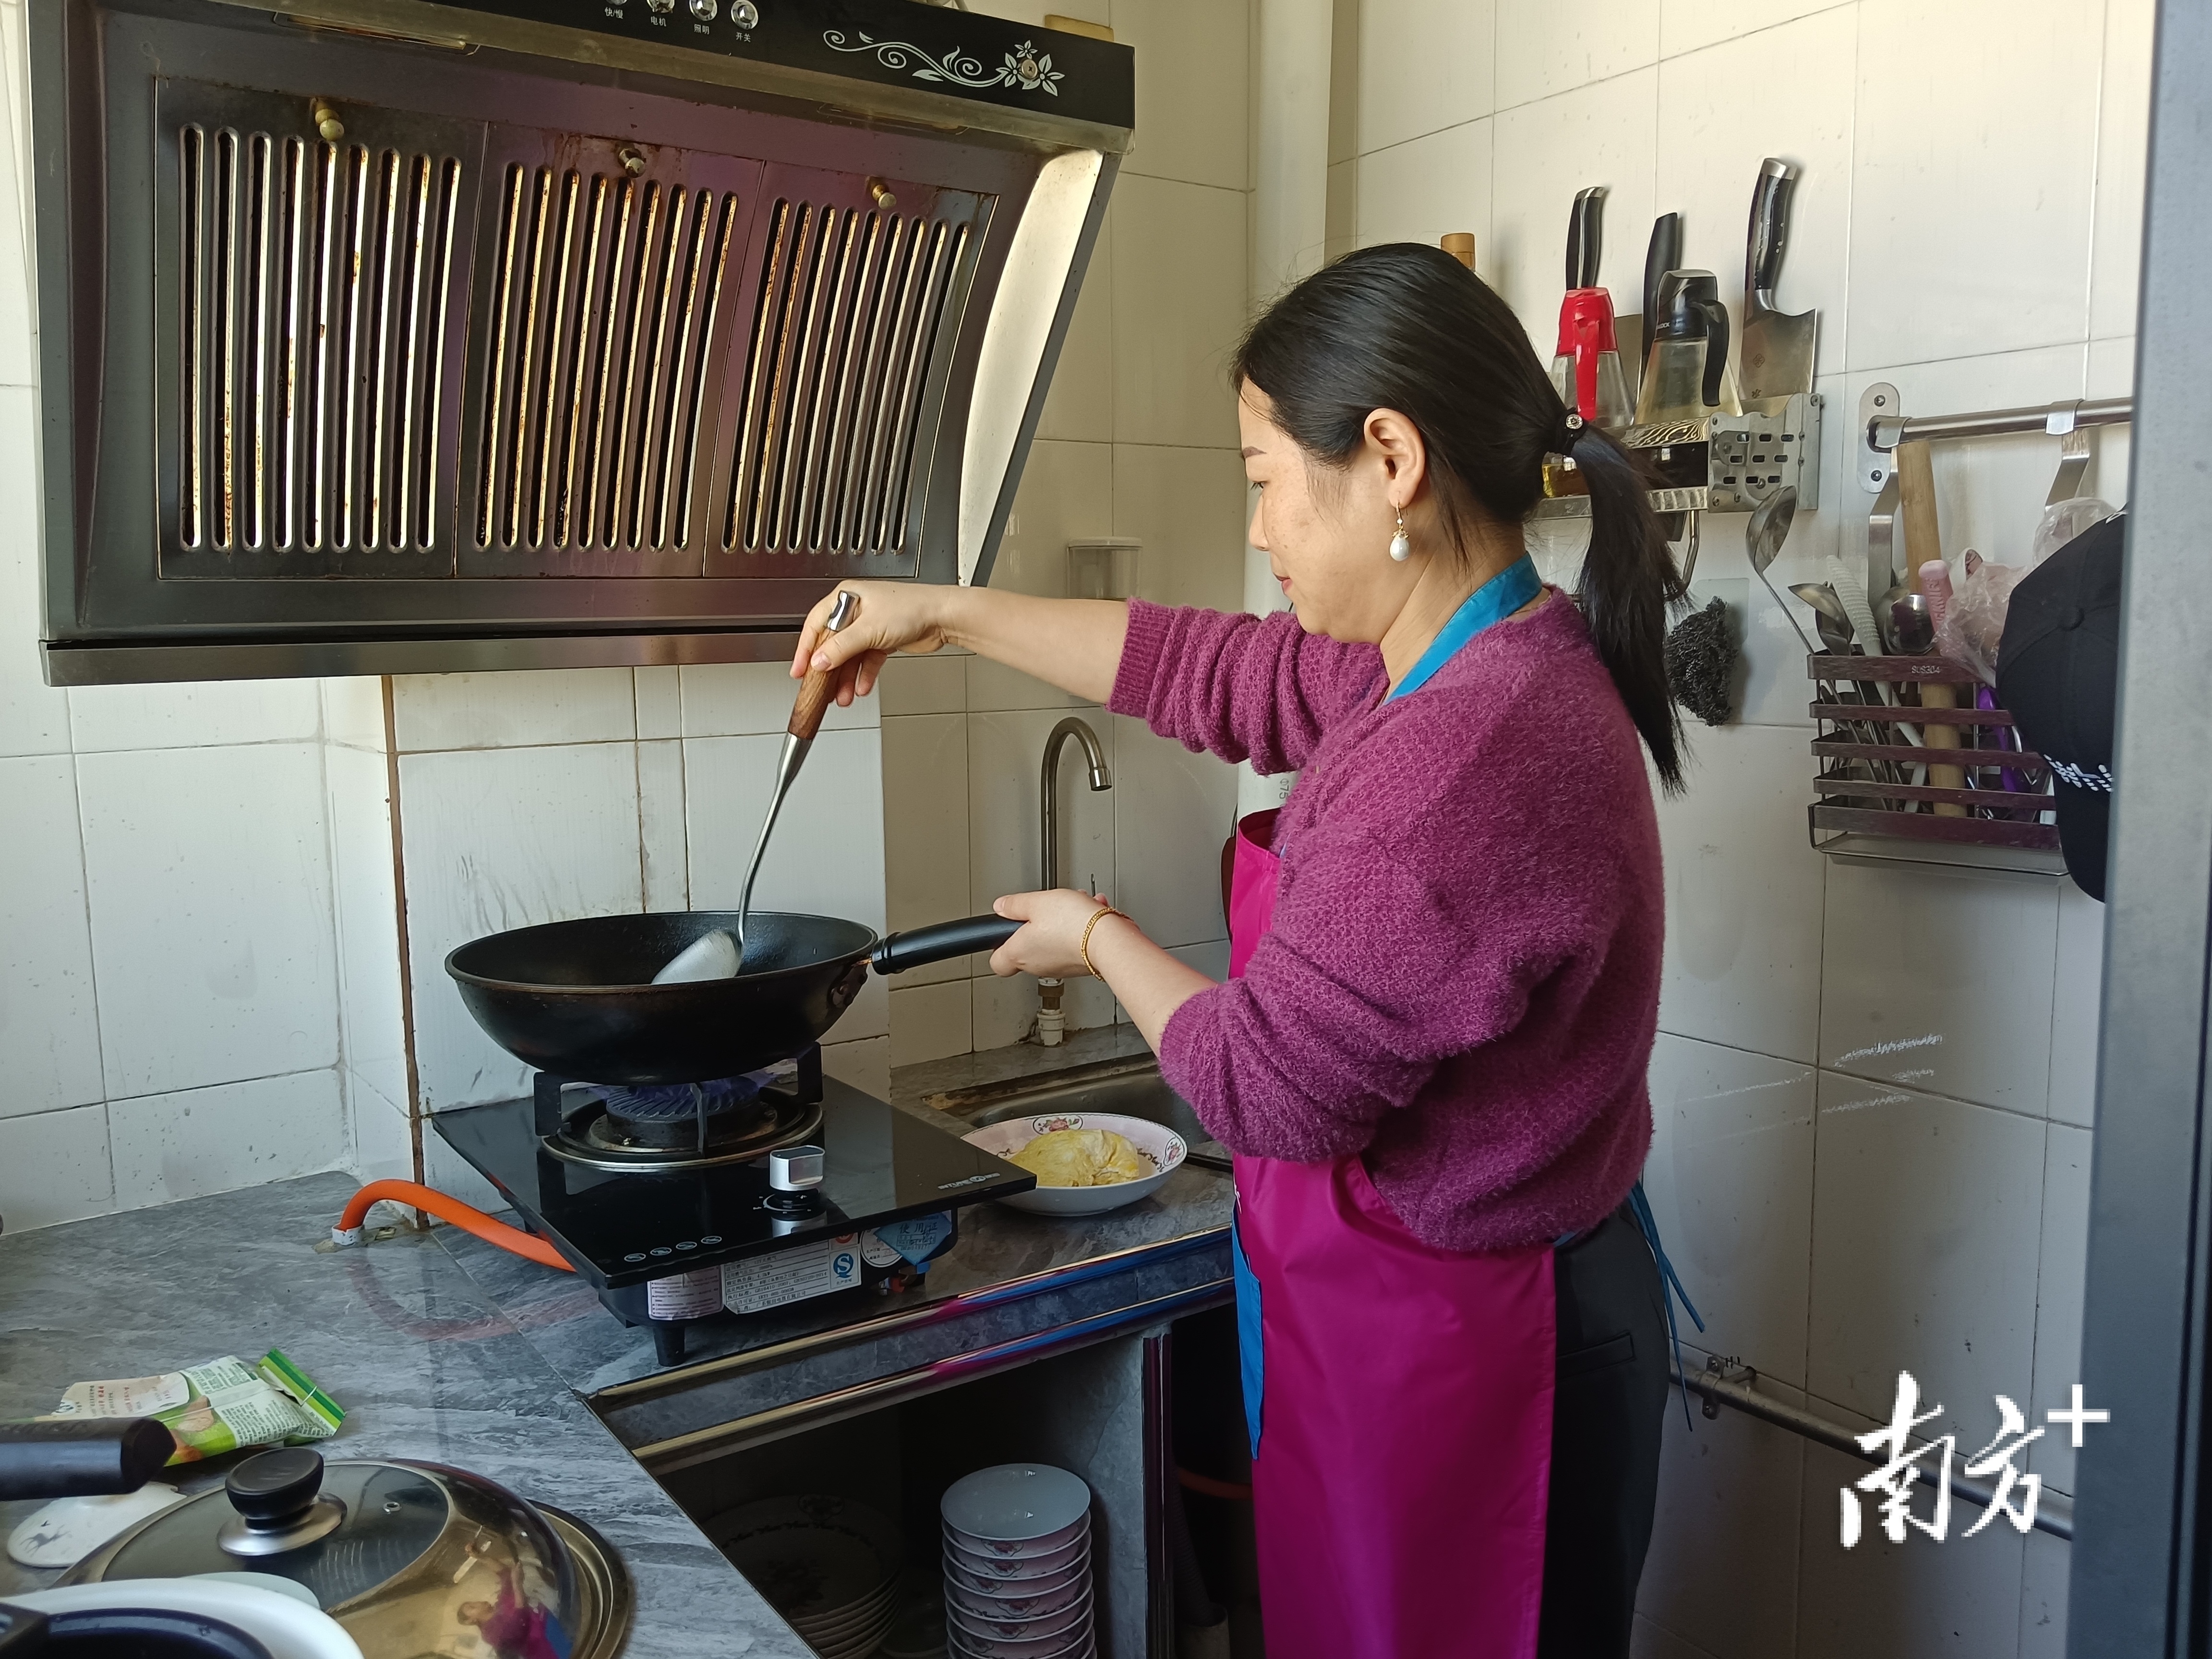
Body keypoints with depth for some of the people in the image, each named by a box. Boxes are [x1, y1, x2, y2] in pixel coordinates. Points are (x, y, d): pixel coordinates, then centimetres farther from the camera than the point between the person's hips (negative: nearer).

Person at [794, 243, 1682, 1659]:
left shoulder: (1469, 756, -31)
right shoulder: (1481, 660, 0)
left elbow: (1271, 1090, -24)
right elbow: (1217, 671, 11)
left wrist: (1103, 941, -6)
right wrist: (943, 615, 15)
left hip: (1447, 1344, -9)